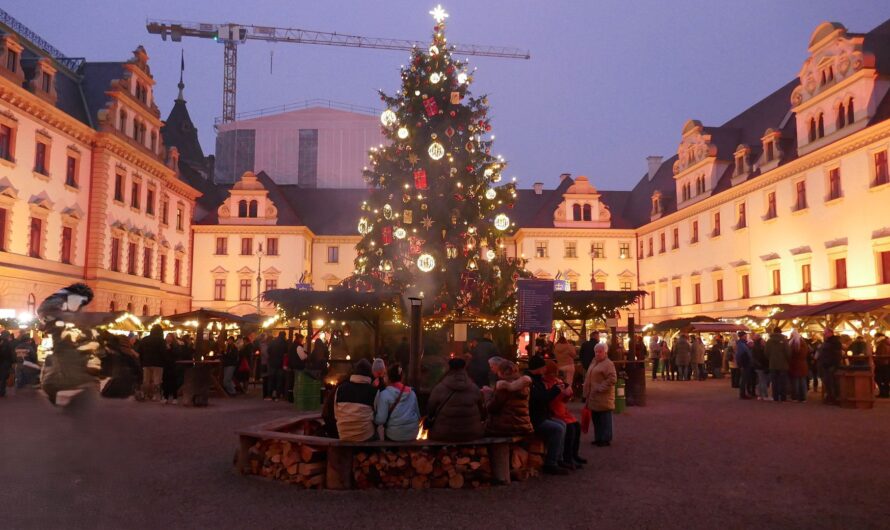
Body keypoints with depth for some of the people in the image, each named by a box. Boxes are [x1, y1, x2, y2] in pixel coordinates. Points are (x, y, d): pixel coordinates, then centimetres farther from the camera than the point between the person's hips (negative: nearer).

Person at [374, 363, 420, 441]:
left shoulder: (384, 394, -12)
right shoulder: (411, 393, 3)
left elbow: (380, 419, -15)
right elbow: (418, 415, 9)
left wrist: (373, 419, 6)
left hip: (394, 435, -4)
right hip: (412, 434, 4)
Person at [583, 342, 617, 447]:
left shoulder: (608, 364, -12)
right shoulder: (594, 362, 16)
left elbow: (612, 379, -20)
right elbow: (589, 378, 21)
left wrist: (600, 388, -20)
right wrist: (587, 393, 16)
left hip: (603, 397, -8)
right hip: (594, 397, 8)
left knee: (604, 418, -1)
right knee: (596, 418, 13)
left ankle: (606, 439, 8)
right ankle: (598, 438, 24)